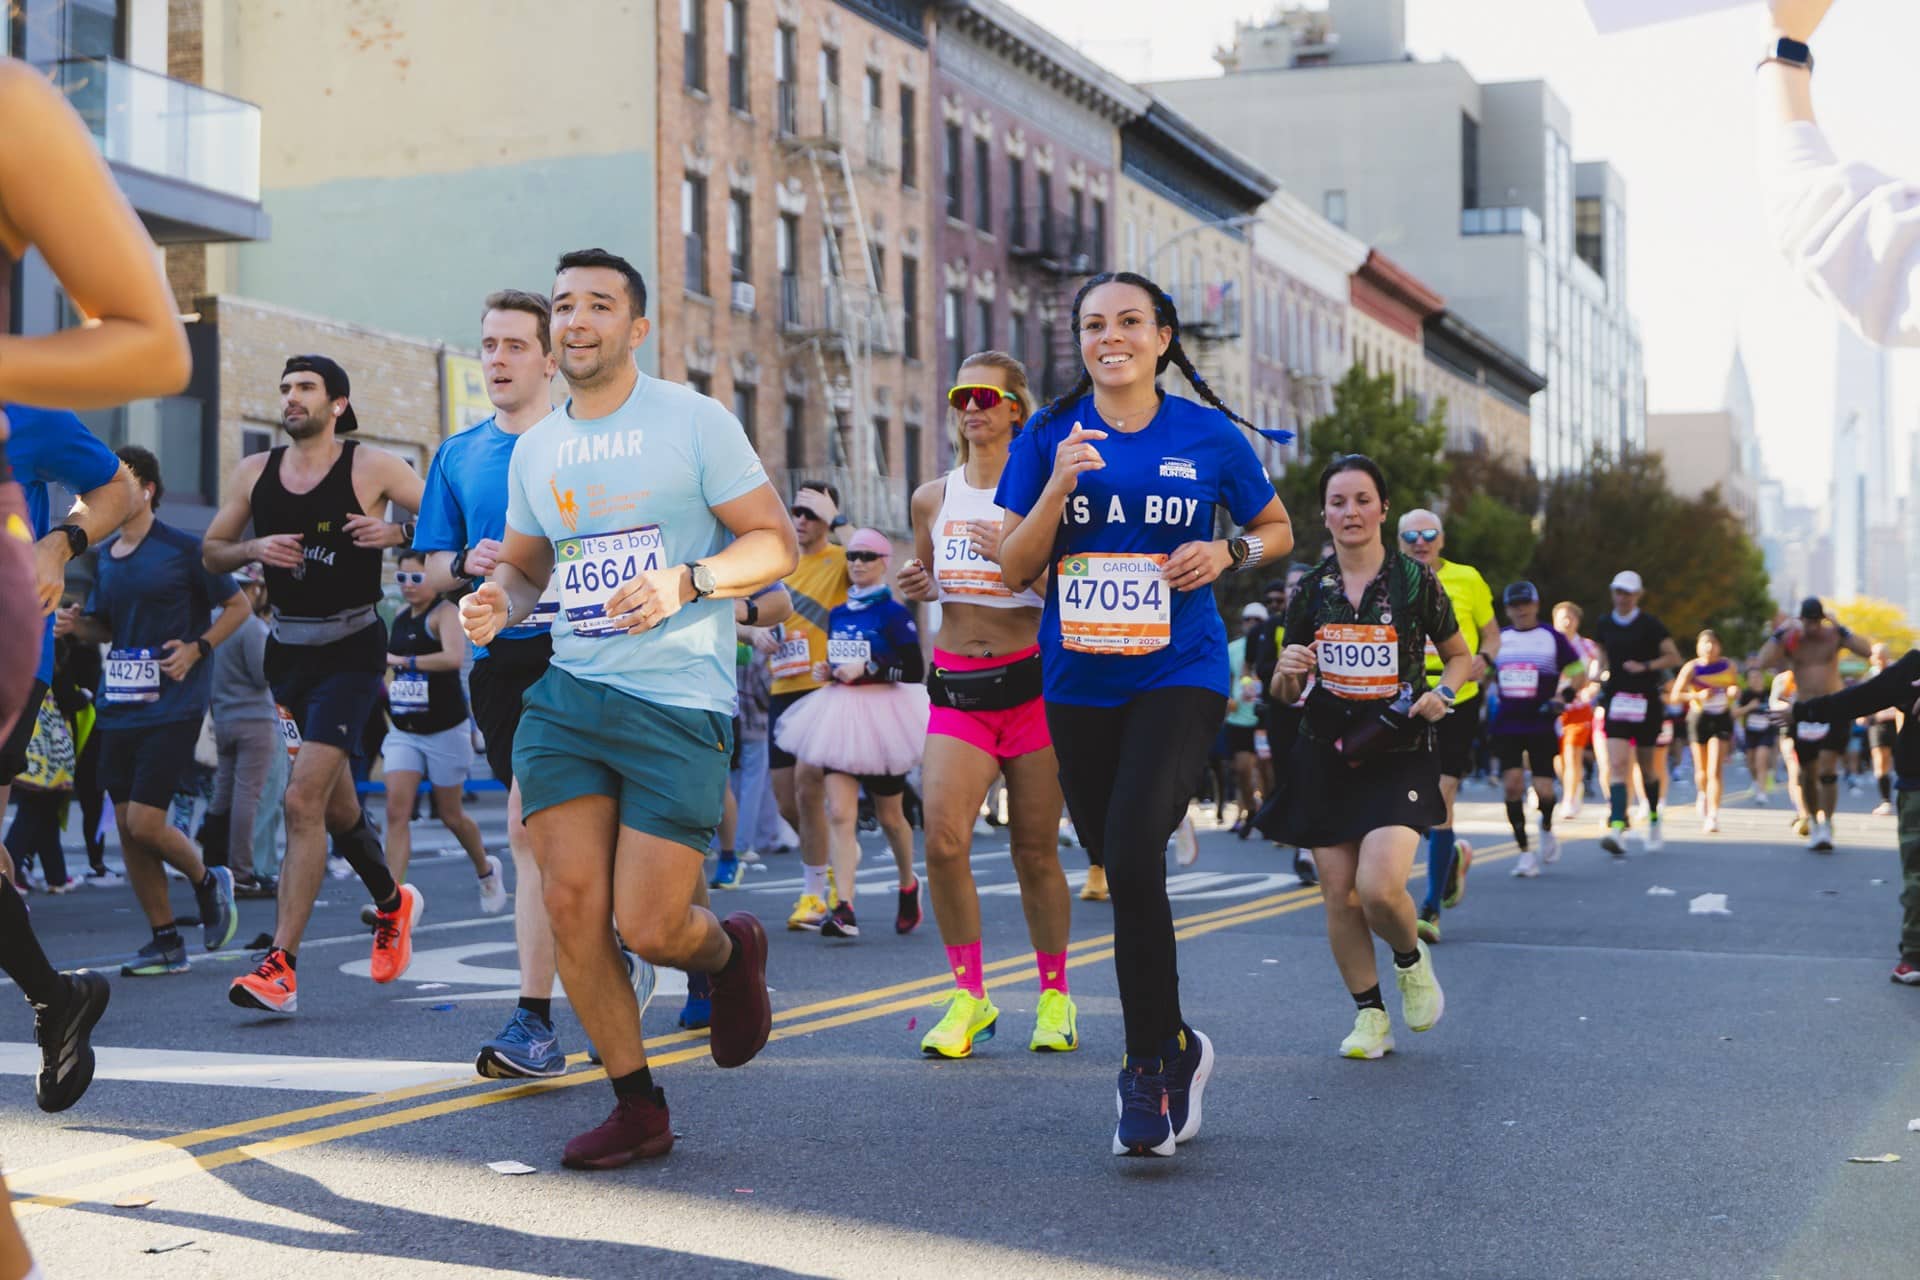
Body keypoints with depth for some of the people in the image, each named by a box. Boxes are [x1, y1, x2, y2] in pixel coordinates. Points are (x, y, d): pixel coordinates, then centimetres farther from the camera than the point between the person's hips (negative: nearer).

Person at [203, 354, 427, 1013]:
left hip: (351, 648, -6)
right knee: (335, 804, 16)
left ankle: (281, 965, -17)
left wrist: (399, 531, -21)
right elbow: (211, 551, 13)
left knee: (304, 798, -17)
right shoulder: (255, 472, 7)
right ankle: (392, 902, 43)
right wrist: (253, 548, -7)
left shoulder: (374, 467, -6)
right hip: (288, 649, 6)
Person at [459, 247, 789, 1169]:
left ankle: (730, 951, 29)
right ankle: (637, 1106, 11)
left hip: (678, 702, -5)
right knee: (570, 902, -5)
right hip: (567, 691, 5)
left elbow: (776, 542, -3)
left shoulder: (693, 421, -2)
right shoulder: (534, 450, 14)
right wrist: (498, 601, 2)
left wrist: (684, 582, -19)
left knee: (647, 928, -9)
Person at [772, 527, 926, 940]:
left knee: (889, 816, 11)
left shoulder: (893, 613, -7)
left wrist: (869, 668, -20)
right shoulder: (838, 614, 11)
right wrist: (826, 671, 3)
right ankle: (844, 909, -18)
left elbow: (915, 671, -12)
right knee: (840, 814, -11)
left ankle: (908, 886, 37)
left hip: (881, 718, -4)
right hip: (840, 718, 5)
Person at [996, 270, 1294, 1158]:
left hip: (1178, 676, -3)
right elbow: (1014, 569, 1)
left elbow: (1278, 530, 14)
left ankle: (1150, 1066, -9)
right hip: (1079, 683, 3)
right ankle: (1173, 1045, 33)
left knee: (1132, 853, -22)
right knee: (1122, 867, 12)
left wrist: (1227, 553, -7)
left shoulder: (1209, 437, 1)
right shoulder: (1049, 437, 4)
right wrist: (1058, 489, -14)